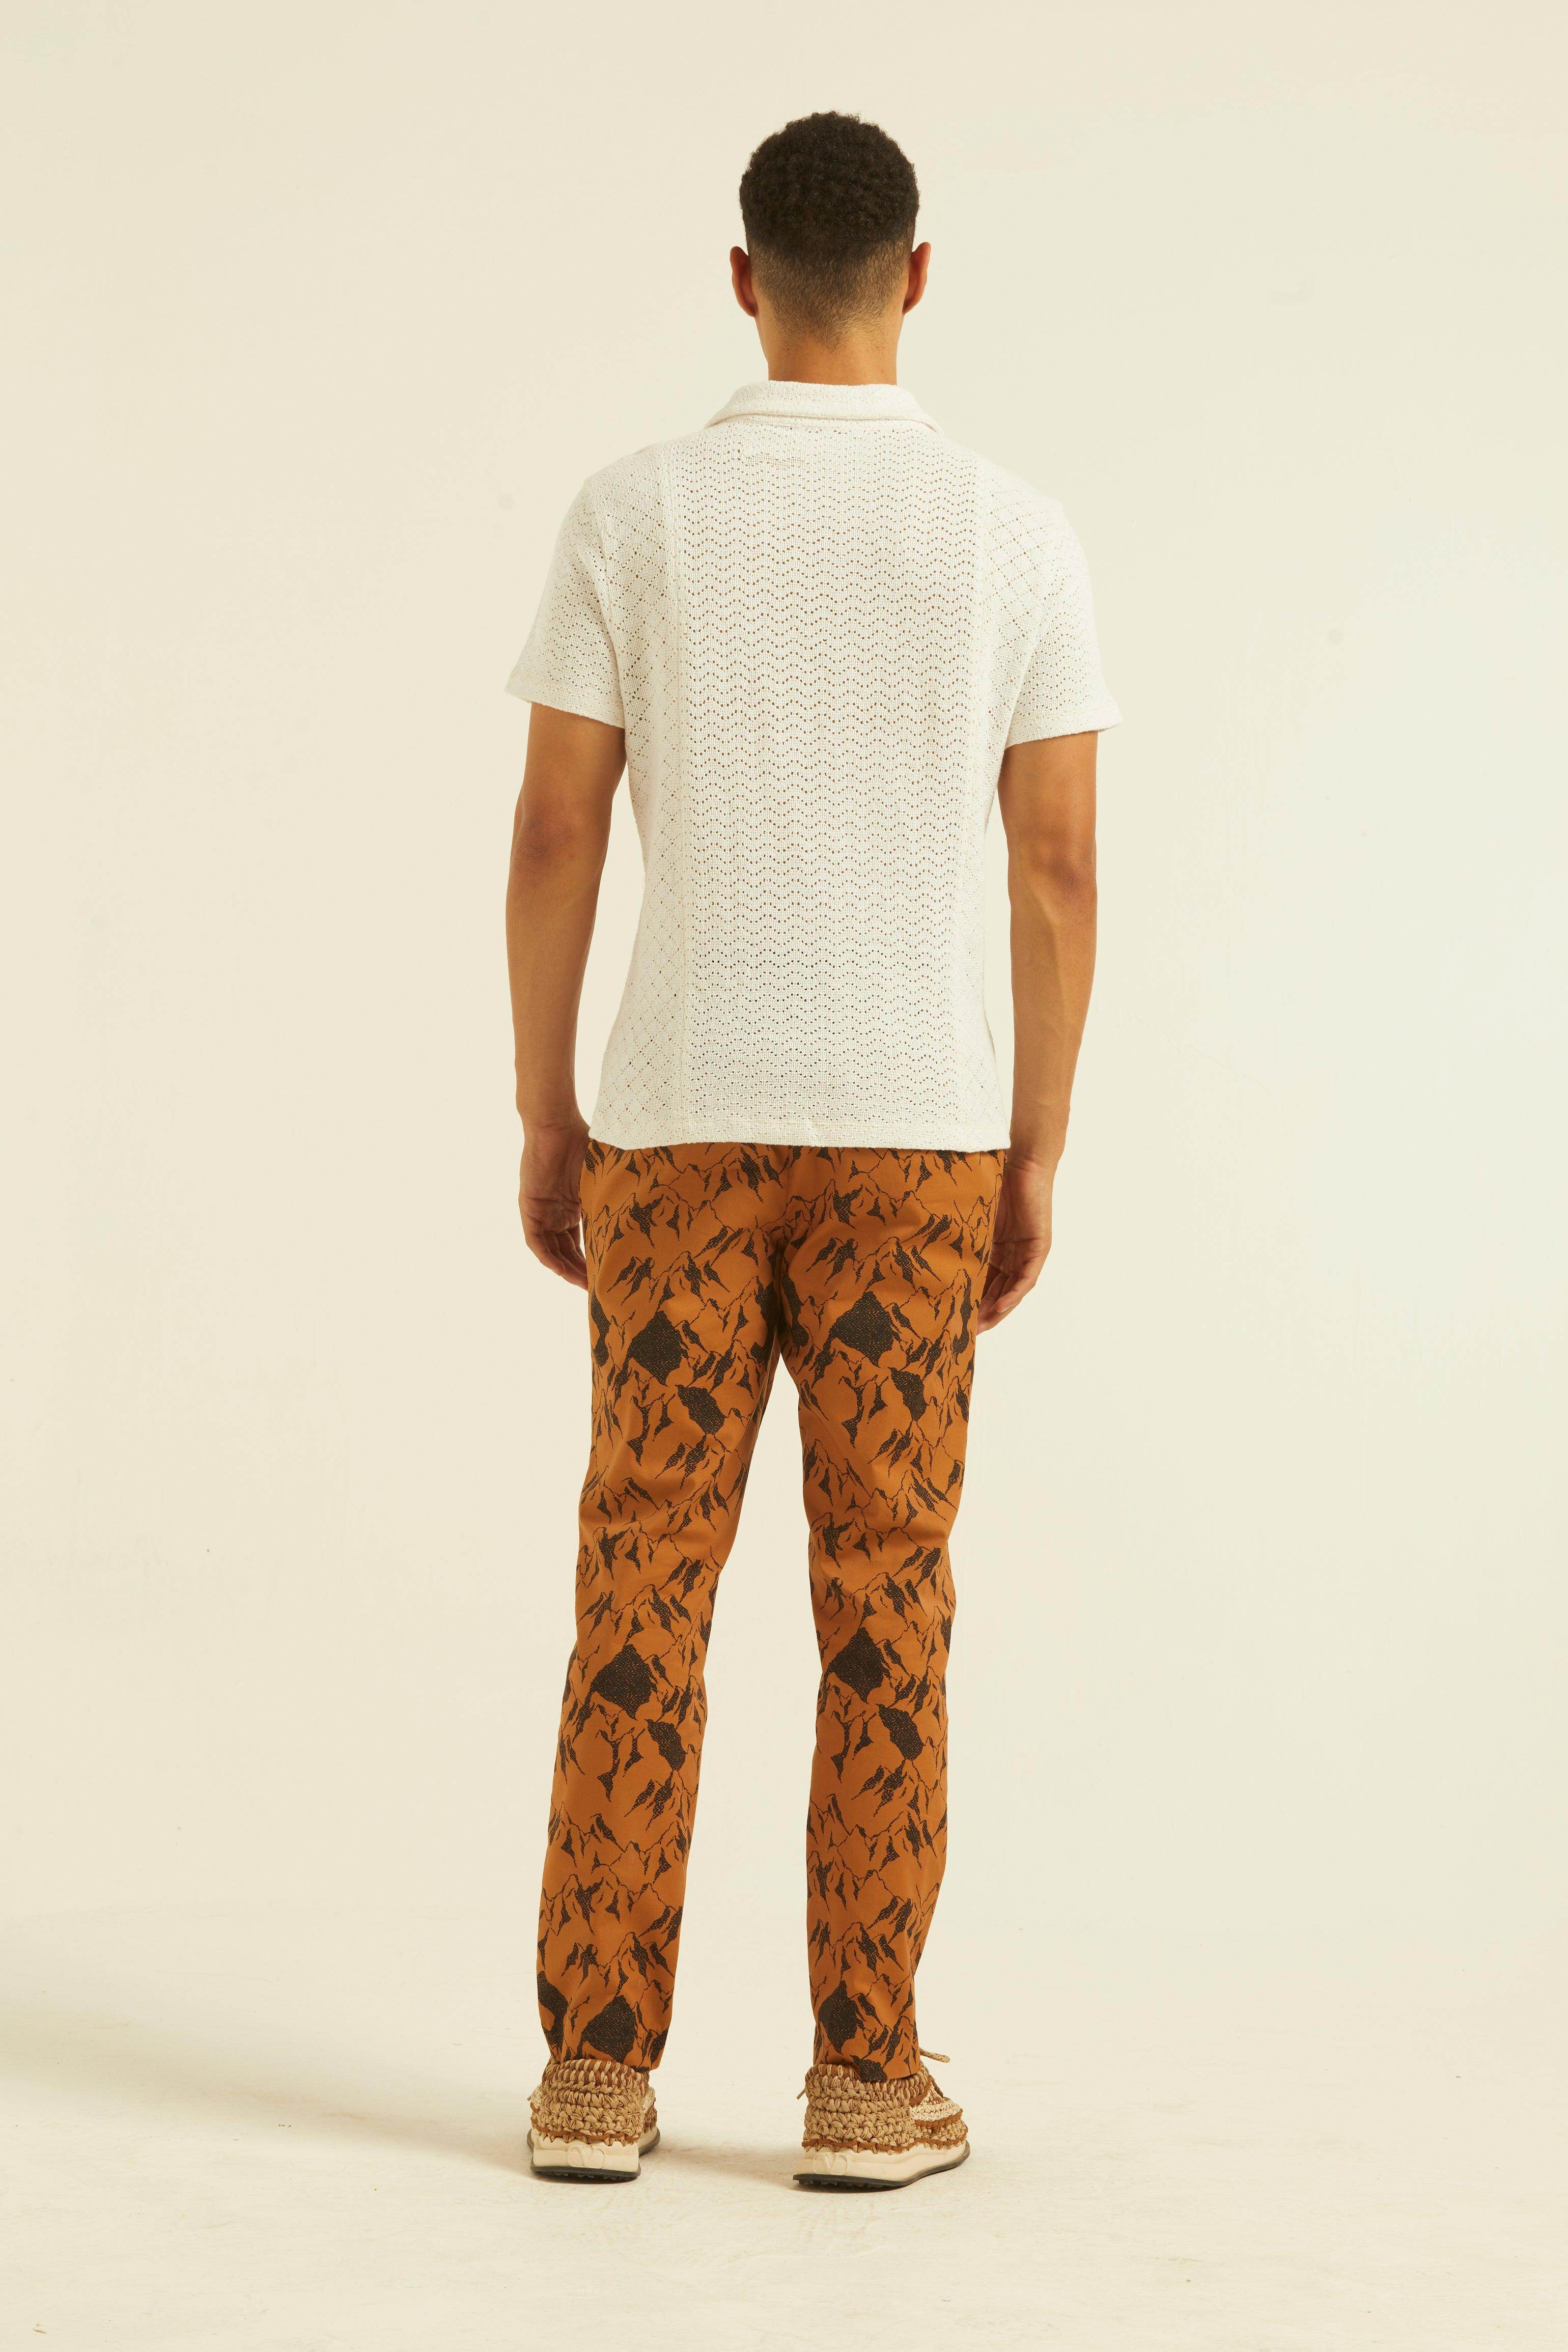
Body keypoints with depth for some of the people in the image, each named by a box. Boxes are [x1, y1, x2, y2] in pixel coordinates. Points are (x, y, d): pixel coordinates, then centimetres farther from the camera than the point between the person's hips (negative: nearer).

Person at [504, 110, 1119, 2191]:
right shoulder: (1018, 536, -2)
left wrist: (543, 1125, 6)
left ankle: (600, 2071, 6)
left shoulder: (631, 513, -3)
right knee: (885, 1600, 4)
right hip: (917, 1128, 0)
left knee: (645, 1587, 5)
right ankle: (868, 2081, 6)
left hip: (677, 1120, 0)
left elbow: (553, 839, -3)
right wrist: (1036, 1160, 7)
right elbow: (1060, 871, -2)